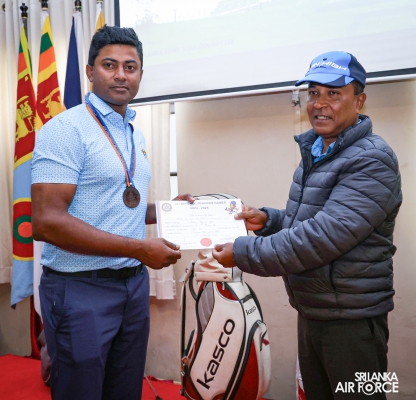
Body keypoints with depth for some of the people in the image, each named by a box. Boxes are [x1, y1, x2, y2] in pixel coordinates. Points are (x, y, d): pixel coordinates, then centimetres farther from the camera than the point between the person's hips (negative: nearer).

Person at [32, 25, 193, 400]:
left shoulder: (135, 134, 10)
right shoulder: (66, 129, -14)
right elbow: (47, 222, -23)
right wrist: (140, 248, -22)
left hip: (134, 283, 7)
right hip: (81, 289, -7)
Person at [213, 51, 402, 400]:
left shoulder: (372, 161, -19)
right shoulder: (313, 154, 9)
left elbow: (325, 237, -28)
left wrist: (244, 253, -23)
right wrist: (268, 219, -1)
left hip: (351, 320, -8)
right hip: (309, 313, 8)